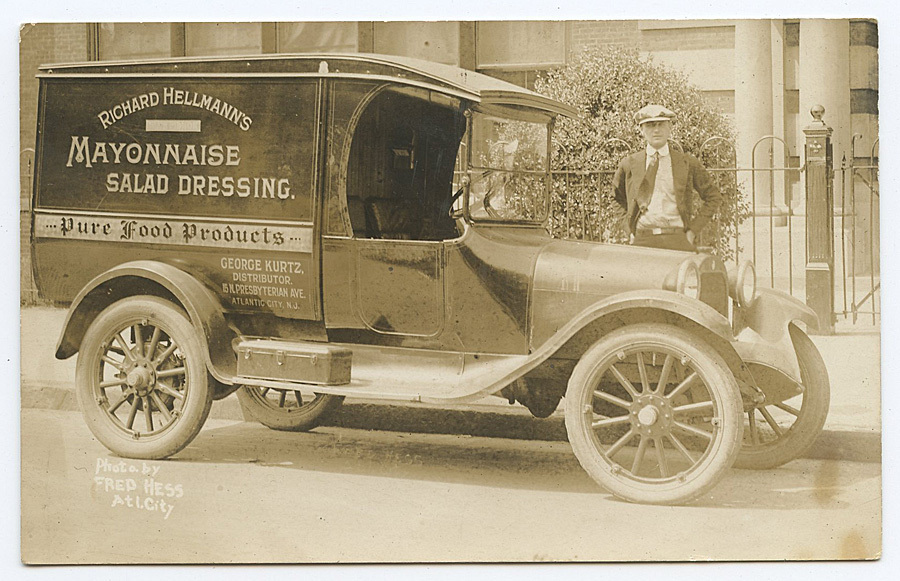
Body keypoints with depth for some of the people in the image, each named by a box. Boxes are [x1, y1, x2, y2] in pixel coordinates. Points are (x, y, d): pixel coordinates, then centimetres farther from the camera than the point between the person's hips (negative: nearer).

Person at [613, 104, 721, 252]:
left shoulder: (688, 163, 9)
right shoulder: (629, 164, 11)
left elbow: (713, 197, 15)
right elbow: (616, 196, 25)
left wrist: (693, 230, 4)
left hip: (679, 241, 0)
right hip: (641, 242, 0)